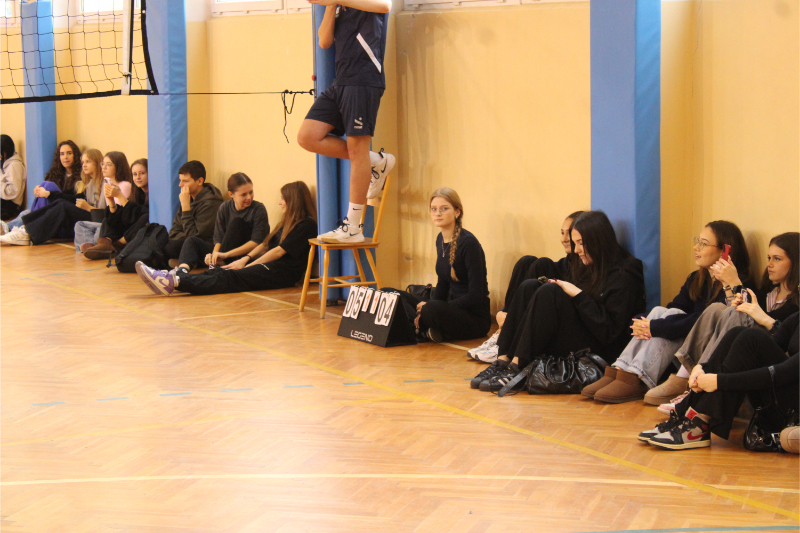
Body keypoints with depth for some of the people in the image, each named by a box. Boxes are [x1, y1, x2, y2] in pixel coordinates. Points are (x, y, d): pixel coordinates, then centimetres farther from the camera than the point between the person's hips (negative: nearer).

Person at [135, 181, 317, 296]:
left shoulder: (306, 225, -7)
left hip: (285, 272, -9)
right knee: (219, 272, -15)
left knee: (229, 278, -27)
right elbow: (267, 244, 22)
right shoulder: (287, 222, 25)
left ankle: (175, 282, -44)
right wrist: (246, 259, 5)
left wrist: (248, 265, -8)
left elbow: (279, 251, -10)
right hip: (268, 263, 9)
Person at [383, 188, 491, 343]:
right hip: (452, 308, 9)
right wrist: (426, 308, -3)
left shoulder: (468, 243, -16)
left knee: (432, 310, -40)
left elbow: (475, 296, -19)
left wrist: (429, 308, -19)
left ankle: (424, 331, -11)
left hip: (475, 318, -9)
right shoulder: (441, 240, 8)